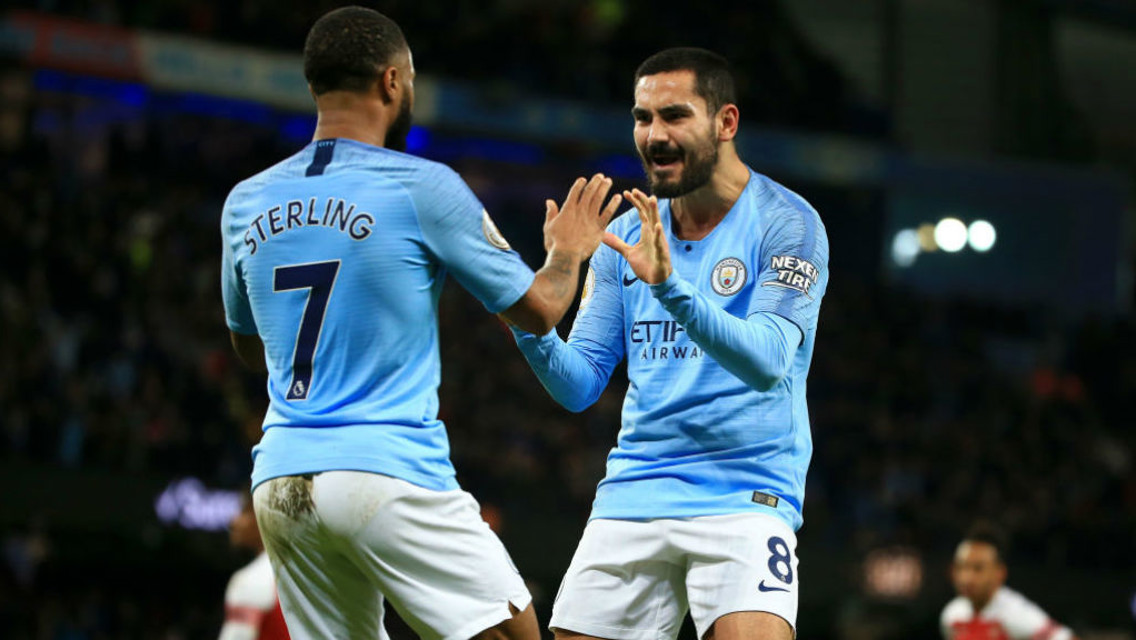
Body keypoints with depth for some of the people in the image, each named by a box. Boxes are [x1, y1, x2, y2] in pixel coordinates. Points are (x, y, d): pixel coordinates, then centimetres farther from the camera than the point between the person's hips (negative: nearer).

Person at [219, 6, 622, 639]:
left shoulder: (246, 204, 9)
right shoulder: (422, 188, -6)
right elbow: (538, 309, 3)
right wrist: (568, 252, 24)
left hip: (280, 482, 6)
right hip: (389, 472, -6)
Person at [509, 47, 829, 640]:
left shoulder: (786, 223, -6)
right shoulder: (626, 236, 11)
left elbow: (768, 361, -21)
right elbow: (580, 386, 9)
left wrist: (669, 285, -33)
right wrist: (530, 328, -11)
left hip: (745, 496, -5)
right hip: (633, 495, 5)